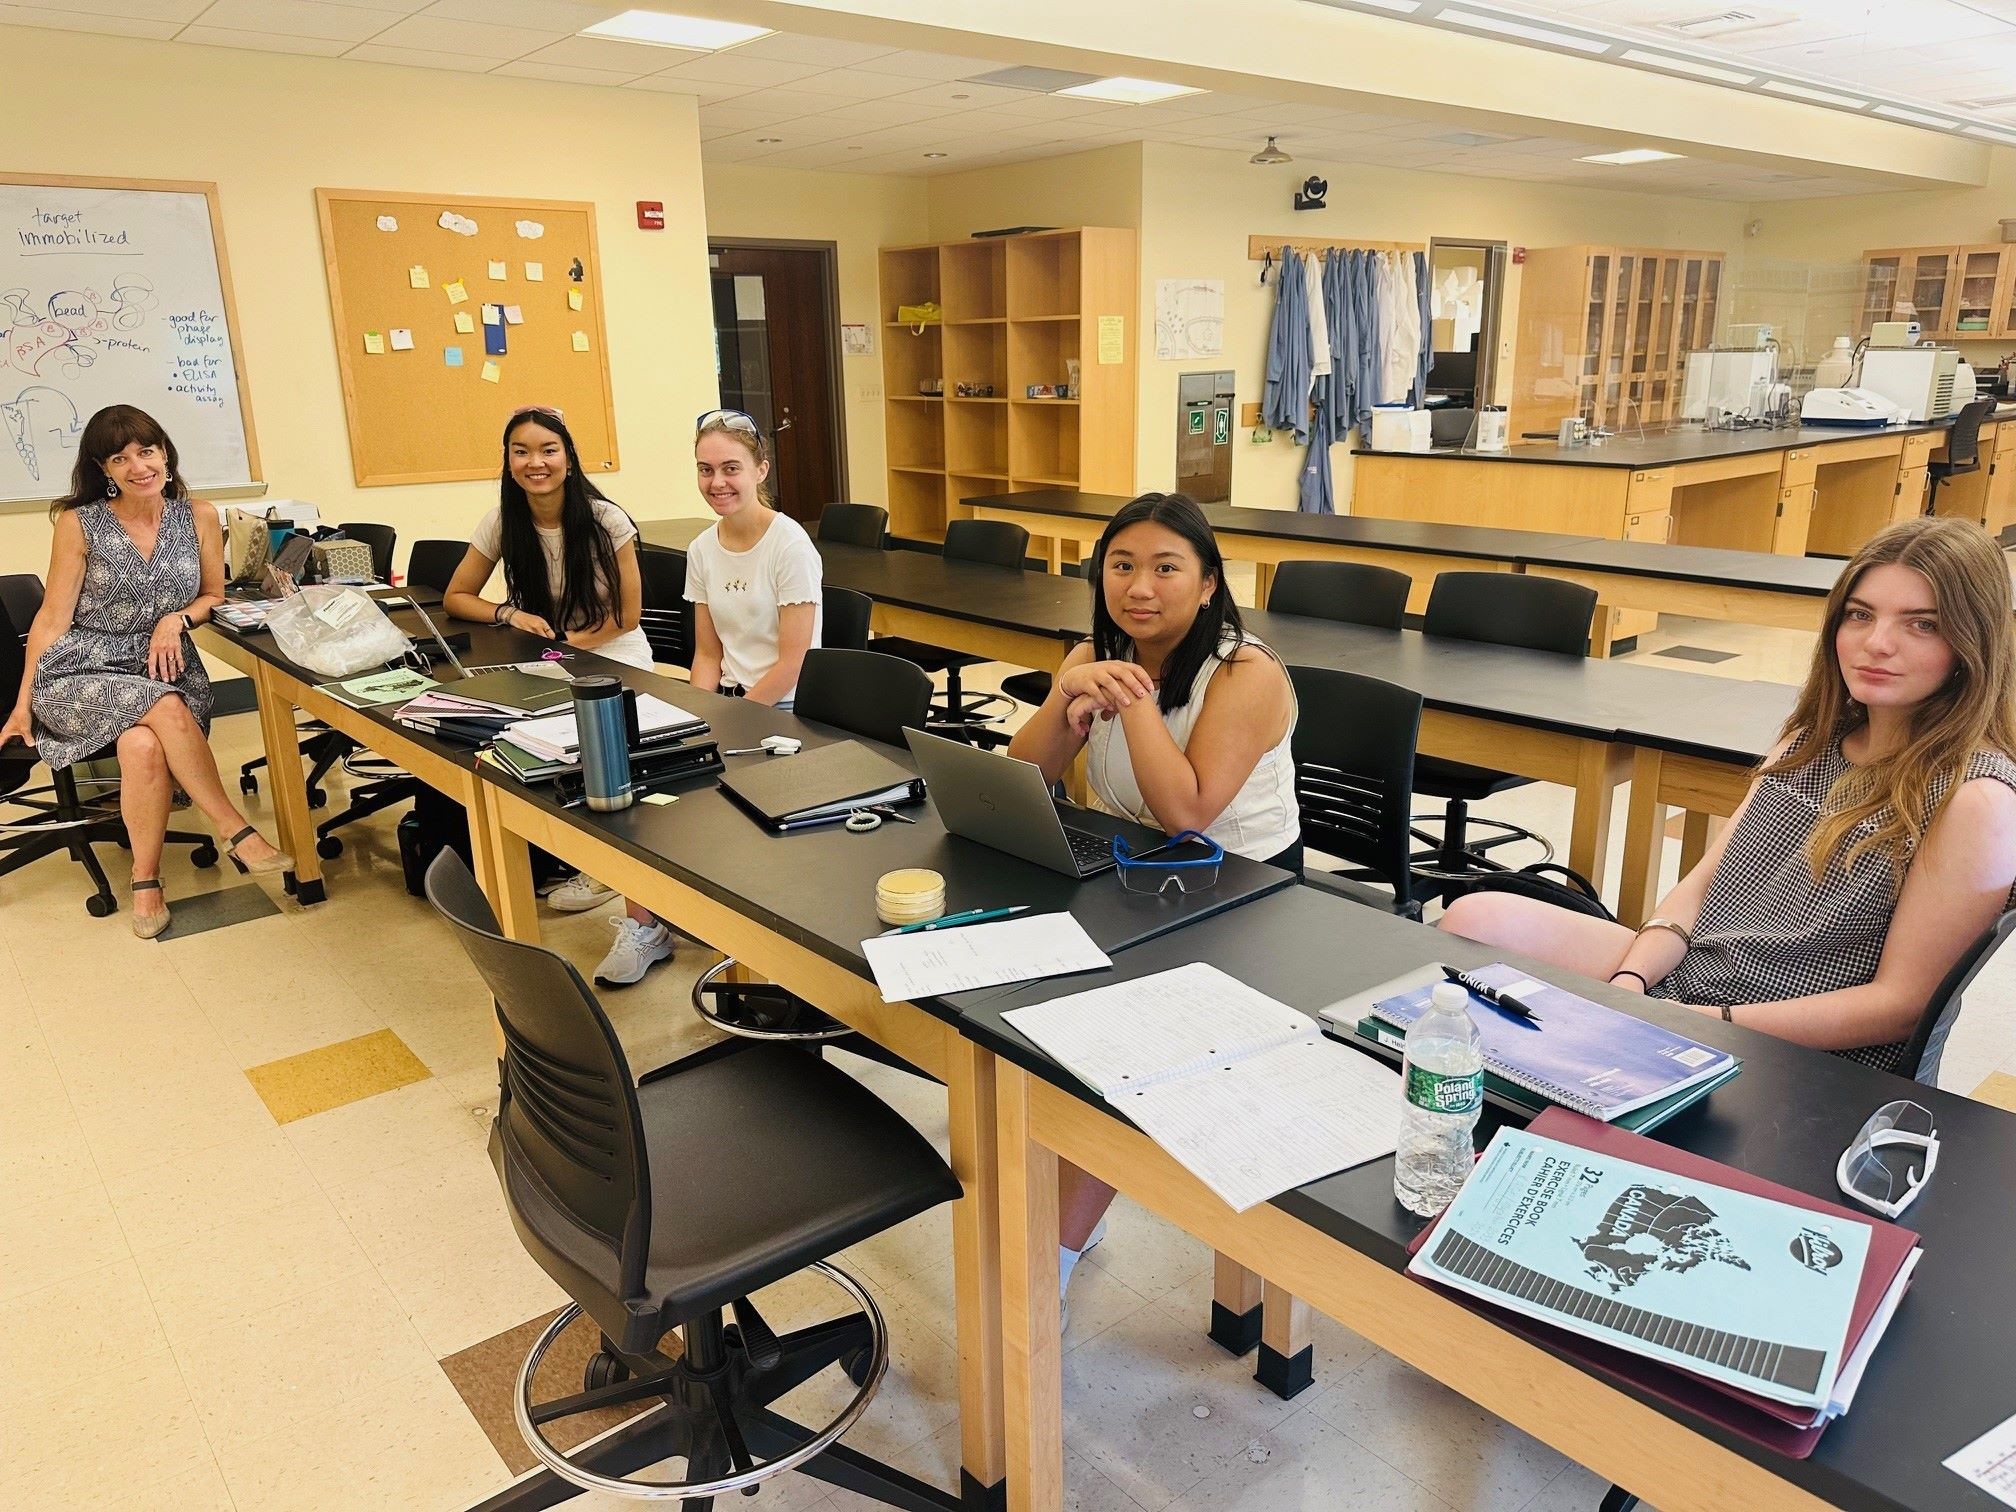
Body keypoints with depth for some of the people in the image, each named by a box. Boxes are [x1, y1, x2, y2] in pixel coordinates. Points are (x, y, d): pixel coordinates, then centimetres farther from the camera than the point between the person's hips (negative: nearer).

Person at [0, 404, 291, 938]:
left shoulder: (199, 517, 3)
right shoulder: (80, 523, -2)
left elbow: (214, 596, 14)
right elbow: (53, 618, 0)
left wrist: (177, 618, -8)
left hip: (164, 668, 2)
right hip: (83, 673, -2)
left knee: (143, 745, -32)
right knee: (164, 709, -35)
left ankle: (146, 881, -18)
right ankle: (238, 833, -25)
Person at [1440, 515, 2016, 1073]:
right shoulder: (1813, 739, 10)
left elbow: (1899, 1002, -14)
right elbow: (1705, 881, 7)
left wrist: (1707, 1022, -21)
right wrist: (1628, 982, -10)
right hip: (1677, 978, 7)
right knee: (1478, 918, -12)